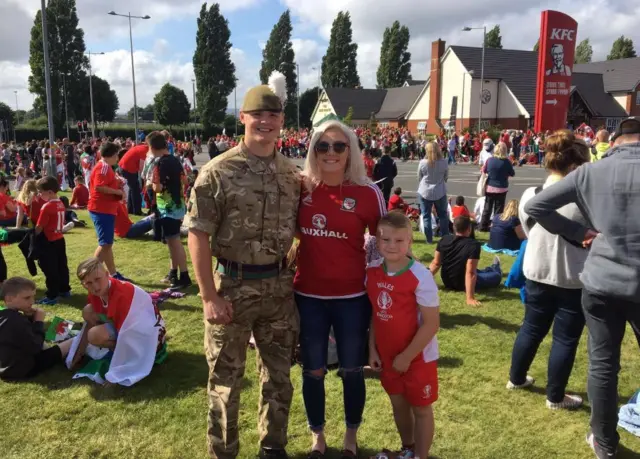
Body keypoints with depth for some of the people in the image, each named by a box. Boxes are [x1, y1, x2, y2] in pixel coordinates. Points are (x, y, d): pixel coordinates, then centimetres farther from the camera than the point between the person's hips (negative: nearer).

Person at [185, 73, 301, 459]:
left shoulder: (292, 174, 5)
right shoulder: (218, 172, -9)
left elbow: (301, 230, 13)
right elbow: (198, 235, -10)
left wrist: (297, 273, 5)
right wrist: (210, 296, -14)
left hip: (279, 286, 4)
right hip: (233, 285, -4)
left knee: (279, 373, 16)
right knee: (226, 378, 10)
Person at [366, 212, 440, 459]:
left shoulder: (420, 276, -23)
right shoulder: (372, 271, -6)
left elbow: (431, 324, -20)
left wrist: (406, 356, -16)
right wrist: (372, 349, 2)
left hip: (418, 357, -6)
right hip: (387, 355, 6)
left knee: (421, 408, 13)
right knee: (398, 404, 22)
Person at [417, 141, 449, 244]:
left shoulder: (422, 162, -12)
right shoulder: (444, 162, -8)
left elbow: (419, 178, 1)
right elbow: (446, 177, 4)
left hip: (425, 192, -1)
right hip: (440, 192, 1)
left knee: (426, 216, 9)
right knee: (443, 215, 16)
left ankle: (429, 239, 10)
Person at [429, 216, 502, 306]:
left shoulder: (444, 240, -11)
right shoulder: (473, 245, -27)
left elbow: (436, 263, -6)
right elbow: (470, 273, -32)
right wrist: (470, 298, -32)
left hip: (447, 282, 5)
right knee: (497, 276, 21)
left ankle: (492, 269, 62)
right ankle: (495, 269, 53)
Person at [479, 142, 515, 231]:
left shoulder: (489, 160, -6)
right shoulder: (506, 161, -13)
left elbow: (483, 171, 8)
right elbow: (512, 174, -1)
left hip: (490, 187, 2)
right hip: (501, 188, -2)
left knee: (487, 208, 13)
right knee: (498, 209, 6)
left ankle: (483, 226, 16)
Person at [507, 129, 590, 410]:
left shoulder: (529, 196, -5)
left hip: (537, 274, 5)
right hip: (573, 280, -5)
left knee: (531, 329, 21)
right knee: (565, 338, 10)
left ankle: (516, 379, 37)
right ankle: (555, 397, 23)